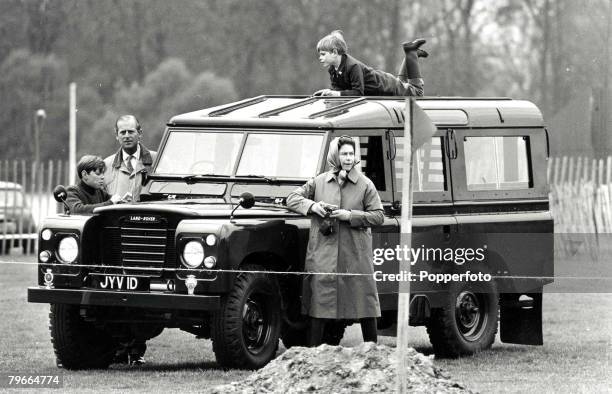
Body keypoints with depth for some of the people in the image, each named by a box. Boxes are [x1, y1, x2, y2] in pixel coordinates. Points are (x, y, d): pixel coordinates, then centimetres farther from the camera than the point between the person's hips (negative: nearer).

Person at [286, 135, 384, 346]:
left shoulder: (365, 184, 3)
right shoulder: (319, 182, 8)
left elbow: (378, 216, 0)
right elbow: (292, 199, 10)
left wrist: (350, 216, -13)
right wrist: (312, 206, -9)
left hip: (356, 254, -1)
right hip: (323, 253, 1)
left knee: (364, 299, 2)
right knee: (320, 299, 1)